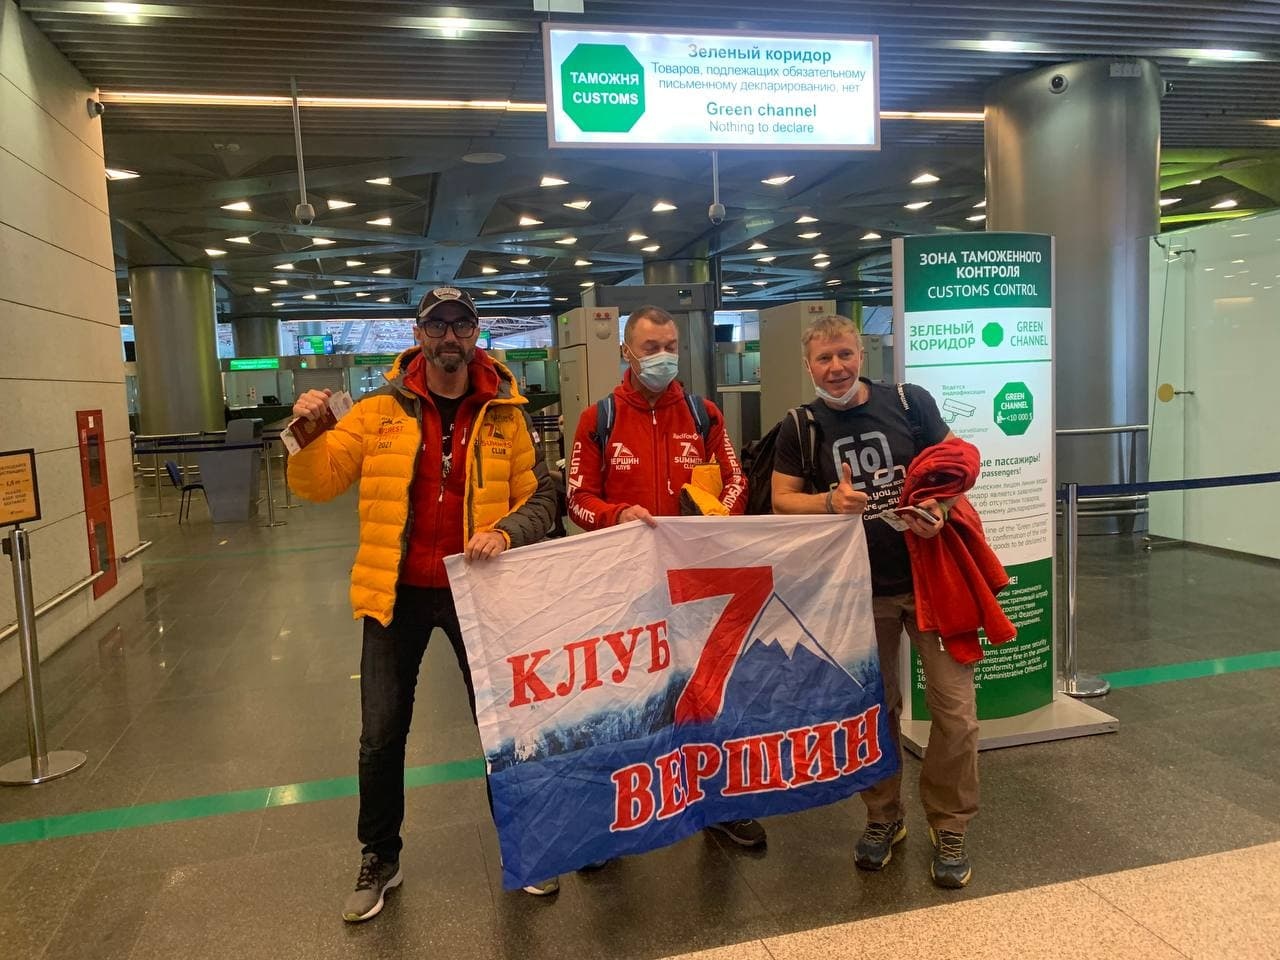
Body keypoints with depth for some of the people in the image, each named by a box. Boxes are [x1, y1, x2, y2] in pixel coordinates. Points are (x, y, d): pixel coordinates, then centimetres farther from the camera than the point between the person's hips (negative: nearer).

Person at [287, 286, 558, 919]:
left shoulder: (504, 416, -2)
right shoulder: (380, 411, -2)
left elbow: (538, 497, 0)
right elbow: (317, 484, -1)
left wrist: (505, 531, -19)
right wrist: (309, 433, -20)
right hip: (397, 594, 1)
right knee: (381, 736, 10)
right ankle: (379, 860, 33)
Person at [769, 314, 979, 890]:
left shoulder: (909, 402, -3)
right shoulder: (802, 428, 0)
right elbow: (782, 499, 0)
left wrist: (938, 506, -17)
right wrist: (829, 501, -20)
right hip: (861, 588, 1)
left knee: (955, 708, 0)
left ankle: (949, 827, 21)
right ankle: (882, 818, 33)